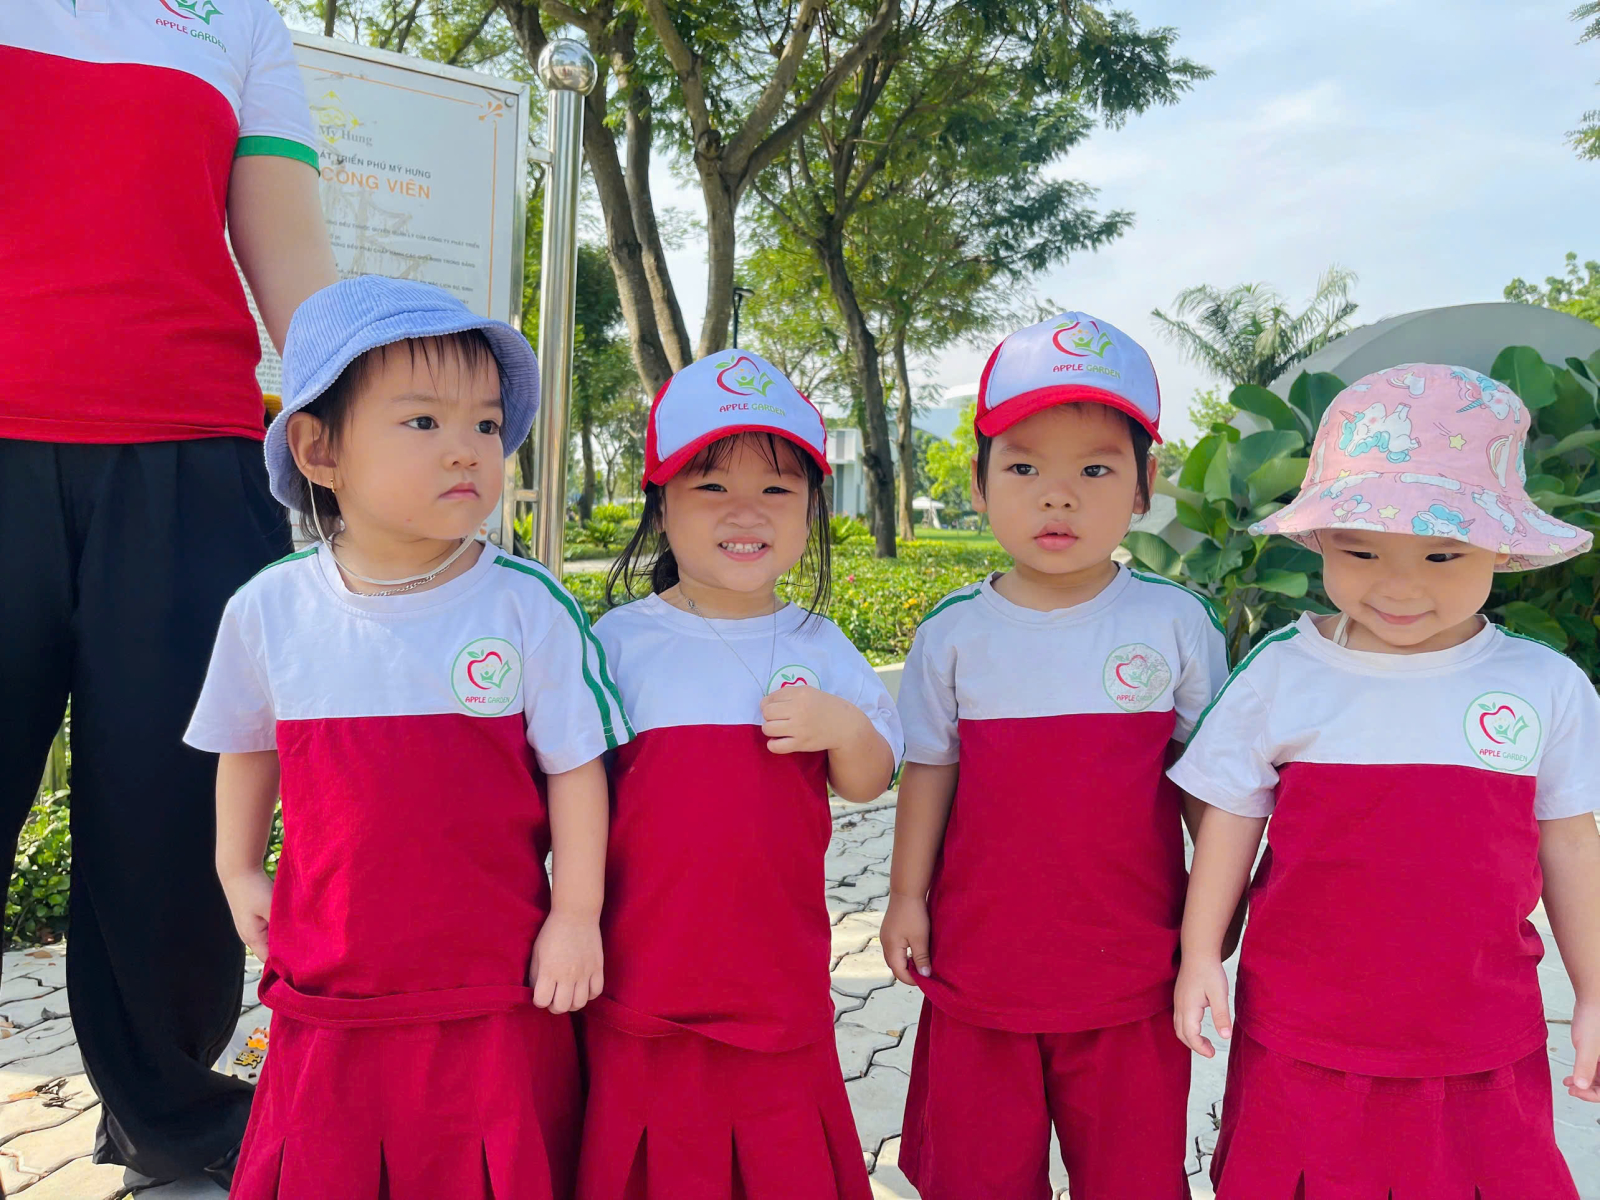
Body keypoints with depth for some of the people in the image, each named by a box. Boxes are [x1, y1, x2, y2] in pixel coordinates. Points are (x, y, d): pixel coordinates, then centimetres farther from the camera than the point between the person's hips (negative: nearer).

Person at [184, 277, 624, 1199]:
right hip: (326, 999, 3)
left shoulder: (528, 607, -12)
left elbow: (574, 766, -5)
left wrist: (576, 916, -4)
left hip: (496, 996, -2)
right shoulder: (269, 610, -4)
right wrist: (238, 870, 18)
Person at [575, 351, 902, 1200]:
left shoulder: (816, 645, 3)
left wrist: (845, 728, -13)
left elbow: (871, 781, 7)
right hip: (644, 982, -1)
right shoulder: (620, 642, -3)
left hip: (780, 984, 2)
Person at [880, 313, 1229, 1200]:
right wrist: (907, 894, 4)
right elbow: (930, 769, 4)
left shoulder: (1176, 624, -6)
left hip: (1131, 973, 0)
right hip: (980, 967, 1)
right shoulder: (954, 630, -4)